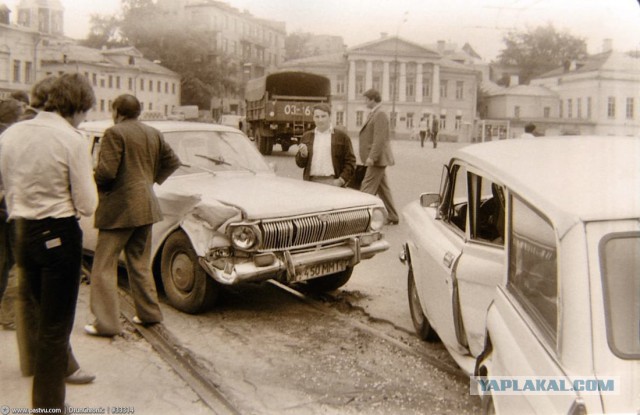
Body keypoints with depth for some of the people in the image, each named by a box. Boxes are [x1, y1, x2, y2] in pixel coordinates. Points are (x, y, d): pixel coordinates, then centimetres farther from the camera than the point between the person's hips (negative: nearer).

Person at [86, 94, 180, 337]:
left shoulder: (114, 133, -12)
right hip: (146, 207, 7)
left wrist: (94, 185, 1)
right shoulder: (153, 134, 9)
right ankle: (149, 312, 22)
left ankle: (106, 323, 0)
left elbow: (106, 172, -18)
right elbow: (173, 162, 14)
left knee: (104, 265, 0)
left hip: (119, 207, -7)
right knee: (140, 263, 18)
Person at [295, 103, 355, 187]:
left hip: (332, 182, -3)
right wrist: (303, 154, -5)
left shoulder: (341, 136, 5)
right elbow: (300, 163, 16)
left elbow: (350, 161, 1)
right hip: (312, 182, 3)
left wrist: (341, 180, -11)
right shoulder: (306, 137, 16)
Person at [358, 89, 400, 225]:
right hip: (377, 159, 10)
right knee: (383, 188, 13)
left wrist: (372, 157, -26)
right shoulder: (373, 114, 16)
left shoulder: (380, 115, -15)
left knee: (367, 189, -10)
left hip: (377, 159, -10)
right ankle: (393, 217, 20)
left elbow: (379, 138, -23)